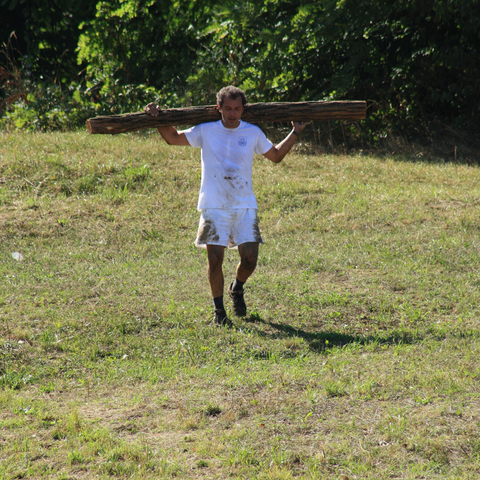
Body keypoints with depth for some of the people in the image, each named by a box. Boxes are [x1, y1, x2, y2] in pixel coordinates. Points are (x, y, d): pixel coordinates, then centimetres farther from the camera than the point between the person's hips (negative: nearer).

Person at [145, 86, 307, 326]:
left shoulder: (253, 133, 6)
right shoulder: (206, 131, 1)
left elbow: (275, 155, 21)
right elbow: (173, 138, 10)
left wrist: (295, 133, 17)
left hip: (245, 206, 1)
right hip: (214, 205, -1)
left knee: (250, 258, -7)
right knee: (215, 259, -7)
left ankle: (237, 289, 26)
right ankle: (218, 310, 11)